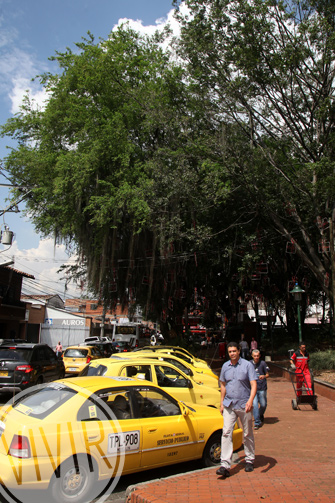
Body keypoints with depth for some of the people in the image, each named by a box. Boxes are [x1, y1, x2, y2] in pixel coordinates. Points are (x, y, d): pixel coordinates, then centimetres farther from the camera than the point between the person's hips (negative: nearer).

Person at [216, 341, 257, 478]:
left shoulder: (247, 365, -6)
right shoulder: (225, 366, 7)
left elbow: (253, 384, -12)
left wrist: (250, 400, -26)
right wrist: (222, 403, 13)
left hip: (244, 405, -3)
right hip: (229, 405, 3)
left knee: (247, 434, 11)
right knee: (226, 433, -7)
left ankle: (249, 460, 29)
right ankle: (225, 465, -7)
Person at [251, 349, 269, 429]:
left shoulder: (263, 363, -4)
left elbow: (267, 374, 0)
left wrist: (264, 376, -20)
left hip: (262, 387, -1)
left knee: (263, 404, 8)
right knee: (255, 404, -8)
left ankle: (260, 416, 39)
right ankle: (257, 422, 2)